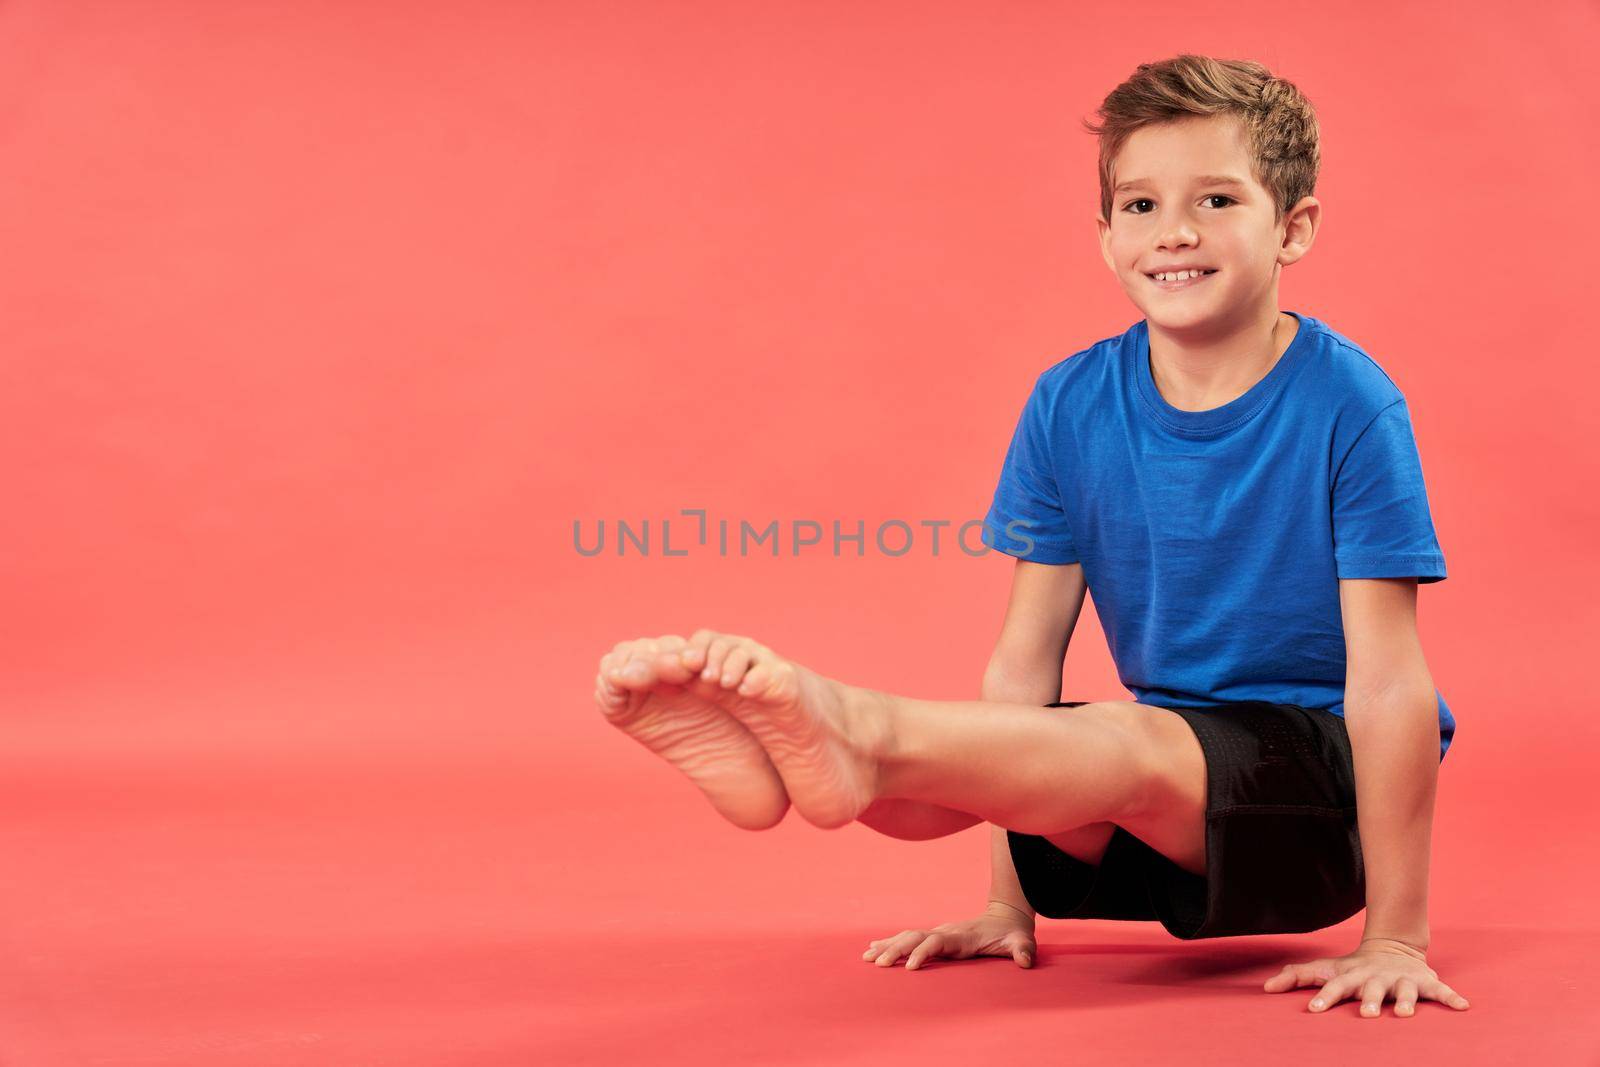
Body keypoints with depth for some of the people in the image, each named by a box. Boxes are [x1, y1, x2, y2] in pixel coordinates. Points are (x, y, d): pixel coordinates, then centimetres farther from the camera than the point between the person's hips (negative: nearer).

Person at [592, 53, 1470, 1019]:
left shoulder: (1348, 406, -13)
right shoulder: (1070, 406, 0)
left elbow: (1389, 685, -15)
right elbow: (1026, 658, -2)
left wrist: (1395, 937, -17)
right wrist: (1009, 905, -2)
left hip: (1327, 774, -4)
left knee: (1126, 743, -36)